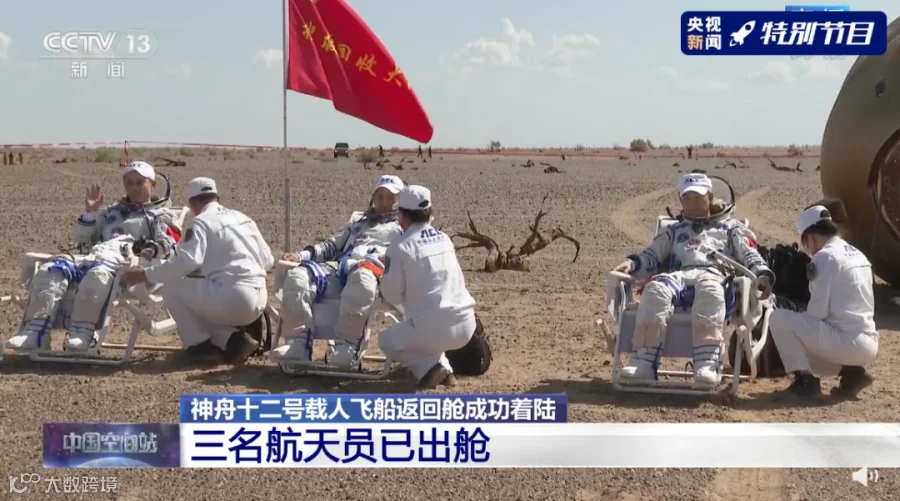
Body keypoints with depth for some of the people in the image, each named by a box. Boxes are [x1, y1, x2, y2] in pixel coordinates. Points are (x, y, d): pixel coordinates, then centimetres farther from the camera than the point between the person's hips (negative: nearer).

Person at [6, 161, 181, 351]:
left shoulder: (161, 215, 21)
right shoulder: (111, 212, 36)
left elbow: (168, 245, 3)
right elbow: (84, 243, 30)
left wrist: (153, 250, -20)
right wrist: (90, 213, 16)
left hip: (128, 264, -5)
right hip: (94, 257, 6)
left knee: (98, 274, -42)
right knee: (51, 270, -23)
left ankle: (82, 333, -44)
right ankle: (36, 331, -31)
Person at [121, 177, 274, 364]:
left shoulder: (202, 222, -3)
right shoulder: (243, 218, 18)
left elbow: (187, 261, -18)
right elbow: (268, 261, 18)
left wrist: (145, 275, -11)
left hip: (232, 297, -8)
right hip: (259, 300, 8)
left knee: (171, 287, 6)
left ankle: (199, 343, 7)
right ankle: (233, 337, 9)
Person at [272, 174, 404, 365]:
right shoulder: (357, 220, 39)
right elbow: (332, 246, 31)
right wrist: (302, 255, 14)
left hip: (373, 269, -5)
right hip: (338, 268, 5)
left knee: (361, 278, -43)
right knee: (297, 275, -25)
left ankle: (345, 346, -44)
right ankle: (298, 343, -33)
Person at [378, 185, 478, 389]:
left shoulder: (400, 246, -7)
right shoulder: (444, 239, 10)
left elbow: (391, 295, -3)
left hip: (434, 328, -6)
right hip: (466, 325, 6)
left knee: (387, 340, 21)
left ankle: (430, 367, -1)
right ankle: (444, 369, 15)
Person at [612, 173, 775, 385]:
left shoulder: (730, 227, 30)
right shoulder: (673, 231, 37)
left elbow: (749, 254, 16)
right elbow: (651, 256, 27)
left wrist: (762, 274, -5)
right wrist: (632, 264, 4)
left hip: (714, 276, -2)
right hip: (679, 276, 2)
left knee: (709, 292, -42)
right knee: (655, 290, -36)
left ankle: (708, 364, -53)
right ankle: (643, 363, -44)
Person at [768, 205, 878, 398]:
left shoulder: (825, 256, -10)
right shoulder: (858, 255, 16)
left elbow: (818, 310, -12)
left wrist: (803, 324, 9)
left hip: (847, 342, -9)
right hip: (868, 344, 9)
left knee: (778, 318, -4)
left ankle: (804, 379, -2)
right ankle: (851, 371, 10)